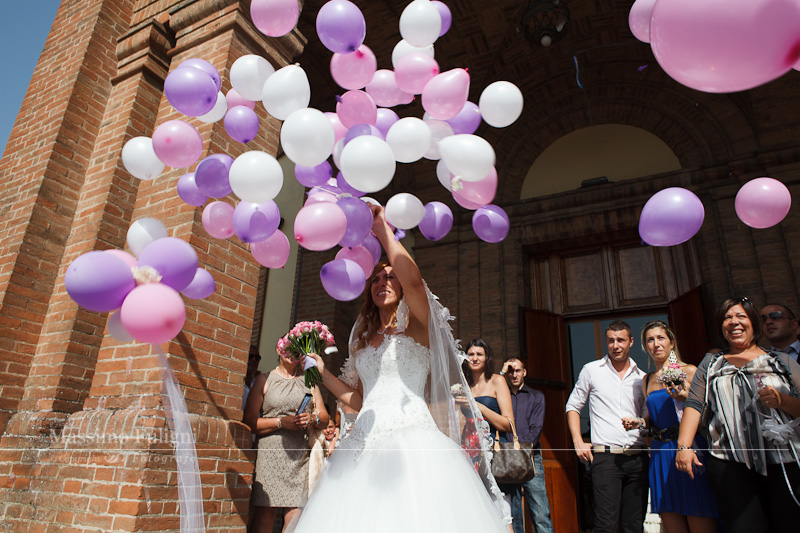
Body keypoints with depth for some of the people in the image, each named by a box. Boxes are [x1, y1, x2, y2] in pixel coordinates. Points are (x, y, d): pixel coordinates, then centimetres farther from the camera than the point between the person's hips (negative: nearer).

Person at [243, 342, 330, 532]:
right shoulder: (264, 380, 9)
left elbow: (325, 417, 14)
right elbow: (249, 421, 0)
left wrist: (314, 419, -8)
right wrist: (281, 422, -11)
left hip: (301, 456, 2)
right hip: (270, 452, -2)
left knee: (296, 512, -3)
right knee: (265, 510, -7)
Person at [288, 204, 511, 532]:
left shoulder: (417, 325, 4)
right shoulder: (363, 340, 21)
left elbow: (413, 280, -18)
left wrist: (383, 230, -10)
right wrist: (322, 373, 18)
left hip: (411, 440, -5)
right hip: (366, 441, 5)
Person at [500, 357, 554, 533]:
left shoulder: (536, 397, 12)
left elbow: (535, 429, 3)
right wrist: (500, 374, -2)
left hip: (530, 460, -1)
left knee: (541, 515, -5)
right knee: (512, 516, 4)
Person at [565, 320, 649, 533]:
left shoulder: (641, 377, 12)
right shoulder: (591, 370, 5)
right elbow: (573, 406, 9)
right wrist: (578, 441, -2)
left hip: (637, 458, 3)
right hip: (605, 457, -3)